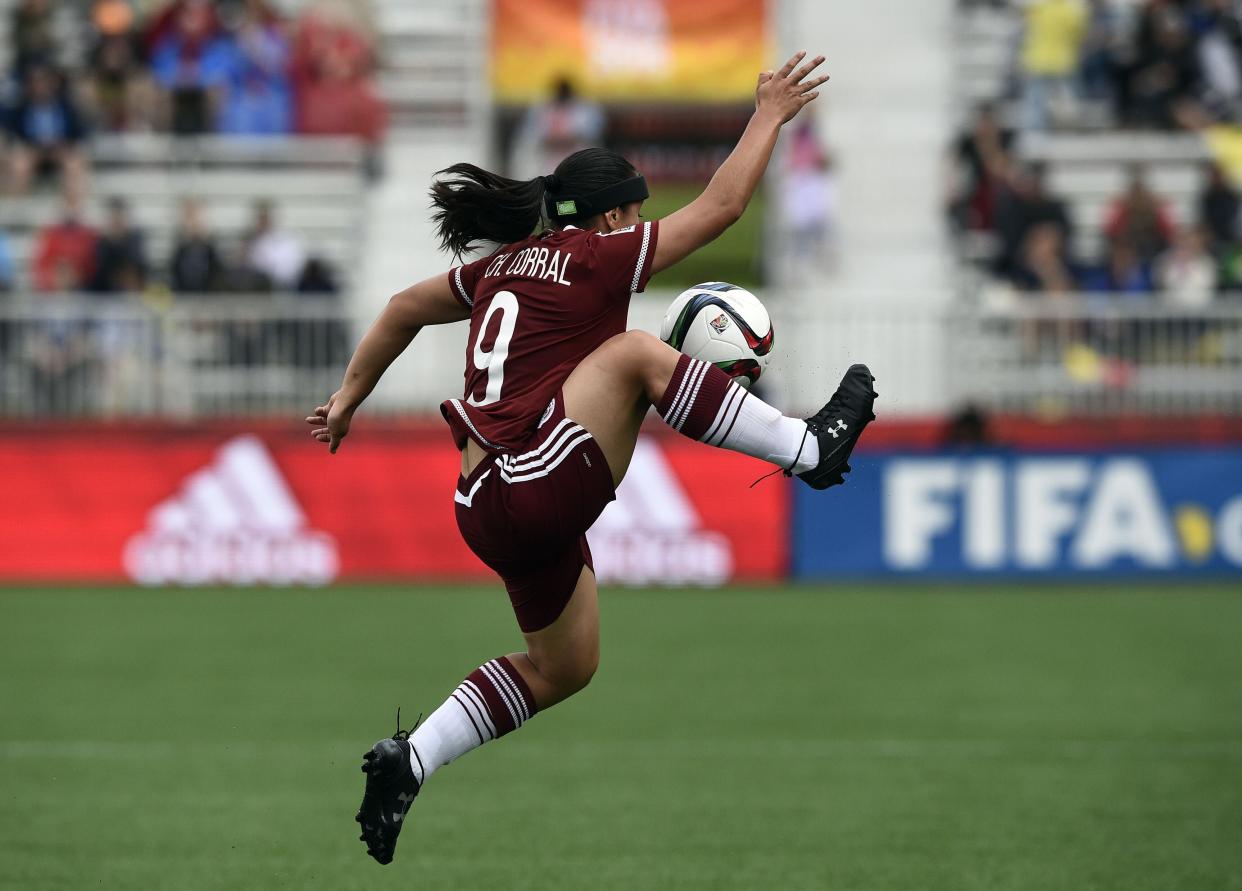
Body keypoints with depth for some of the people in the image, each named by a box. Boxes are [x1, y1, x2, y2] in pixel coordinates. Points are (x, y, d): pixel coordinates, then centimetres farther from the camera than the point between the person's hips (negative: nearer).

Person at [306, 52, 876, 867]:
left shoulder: (503, 267, 16)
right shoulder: (599, 258, -6)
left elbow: (404, 308, 29)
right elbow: (723, 205, -3)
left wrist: (350, 398, 39)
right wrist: (771, 116, 6)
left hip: (490, 508, 9)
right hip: (540, 488, -9)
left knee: (561, 670, 22)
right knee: (634, 353, -16)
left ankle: (408, 762, 17)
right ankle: (809, 449, -20)